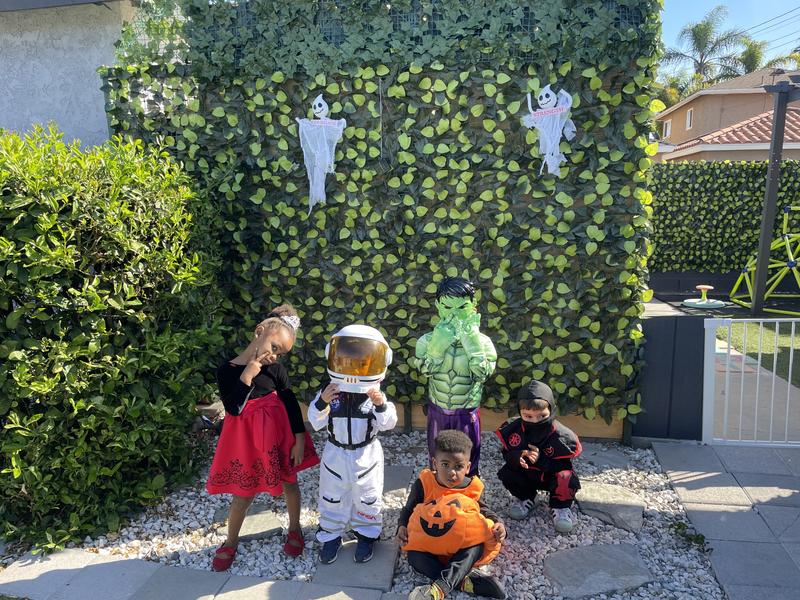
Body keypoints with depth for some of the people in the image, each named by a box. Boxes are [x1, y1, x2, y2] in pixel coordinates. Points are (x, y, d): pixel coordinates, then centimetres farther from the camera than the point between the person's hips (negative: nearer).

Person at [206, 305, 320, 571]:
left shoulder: (276, 370, -6)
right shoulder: (227, 370, -11)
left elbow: (291, 404, -3)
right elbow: (234, 408, -20)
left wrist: (299, 439, -6)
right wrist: (247, 374, -24)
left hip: (278, 435, 2)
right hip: (245, 439, -2)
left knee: (289, 483, 15)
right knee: (243, 493, 9)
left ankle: (294, 529, 39)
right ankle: (230, 543, 32)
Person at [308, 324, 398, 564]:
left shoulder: (375, 395, -17)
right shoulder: (330, 392, -16)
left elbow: (387, 423, -18)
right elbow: (315, 422, -16)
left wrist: (381, 405, -37)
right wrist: (321, 403, -34)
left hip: (366, 455, -1)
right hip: (335, 454, 1)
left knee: (367, 499, 18)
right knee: (332, 499, 17)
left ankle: (367, 535, 40)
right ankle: (331, 536, 38)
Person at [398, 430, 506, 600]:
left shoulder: (471, 487, -7)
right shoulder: (424, 484, -10)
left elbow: (483, 510, 8)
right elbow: (408, 510, 2)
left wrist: (498, 523, -13)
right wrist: (402, 526, -19)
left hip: (461, 546, 1)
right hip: (427, 543, 0)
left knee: (478, 546, -31)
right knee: (414, 557, -31)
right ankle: (467, 582, -34)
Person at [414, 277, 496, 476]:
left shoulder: (481, 341, -16)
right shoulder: (429, 340, -12)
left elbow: (483, 372, -29)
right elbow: (426, 368, -25)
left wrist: (471, 338, -30)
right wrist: (440, 340, -31)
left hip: (467, 414, -1)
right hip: (437, 412, 2)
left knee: (467, 465, 17)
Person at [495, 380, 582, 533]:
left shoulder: (561, 435, -27)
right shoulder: (513, 428, -19)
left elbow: (563, 464, -24)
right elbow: (508, 453, -10)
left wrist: (540, 460, -38)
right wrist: (518, 457, -34)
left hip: (551, 476, -3)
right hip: (526, 475, 4)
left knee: (566, 478, -33)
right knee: (506, 473, -20)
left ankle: (560, 508, 0)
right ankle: (525, 499, 11)